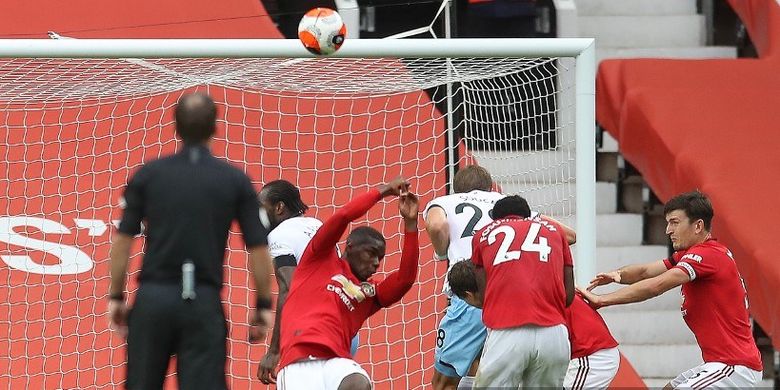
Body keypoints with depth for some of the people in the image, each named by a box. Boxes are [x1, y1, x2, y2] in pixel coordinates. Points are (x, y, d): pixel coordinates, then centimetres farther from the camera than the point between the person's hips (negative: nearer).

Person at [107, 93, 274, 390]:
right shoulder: (235, 181, 2)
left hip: (153, 298, 1)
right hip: (203, 302, -1)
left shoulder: (148, 175, 3)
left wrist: (116, 297, 11)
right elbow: (258, 248, 0)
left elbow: (123, 240, 2)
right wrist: (263, 306, 10)